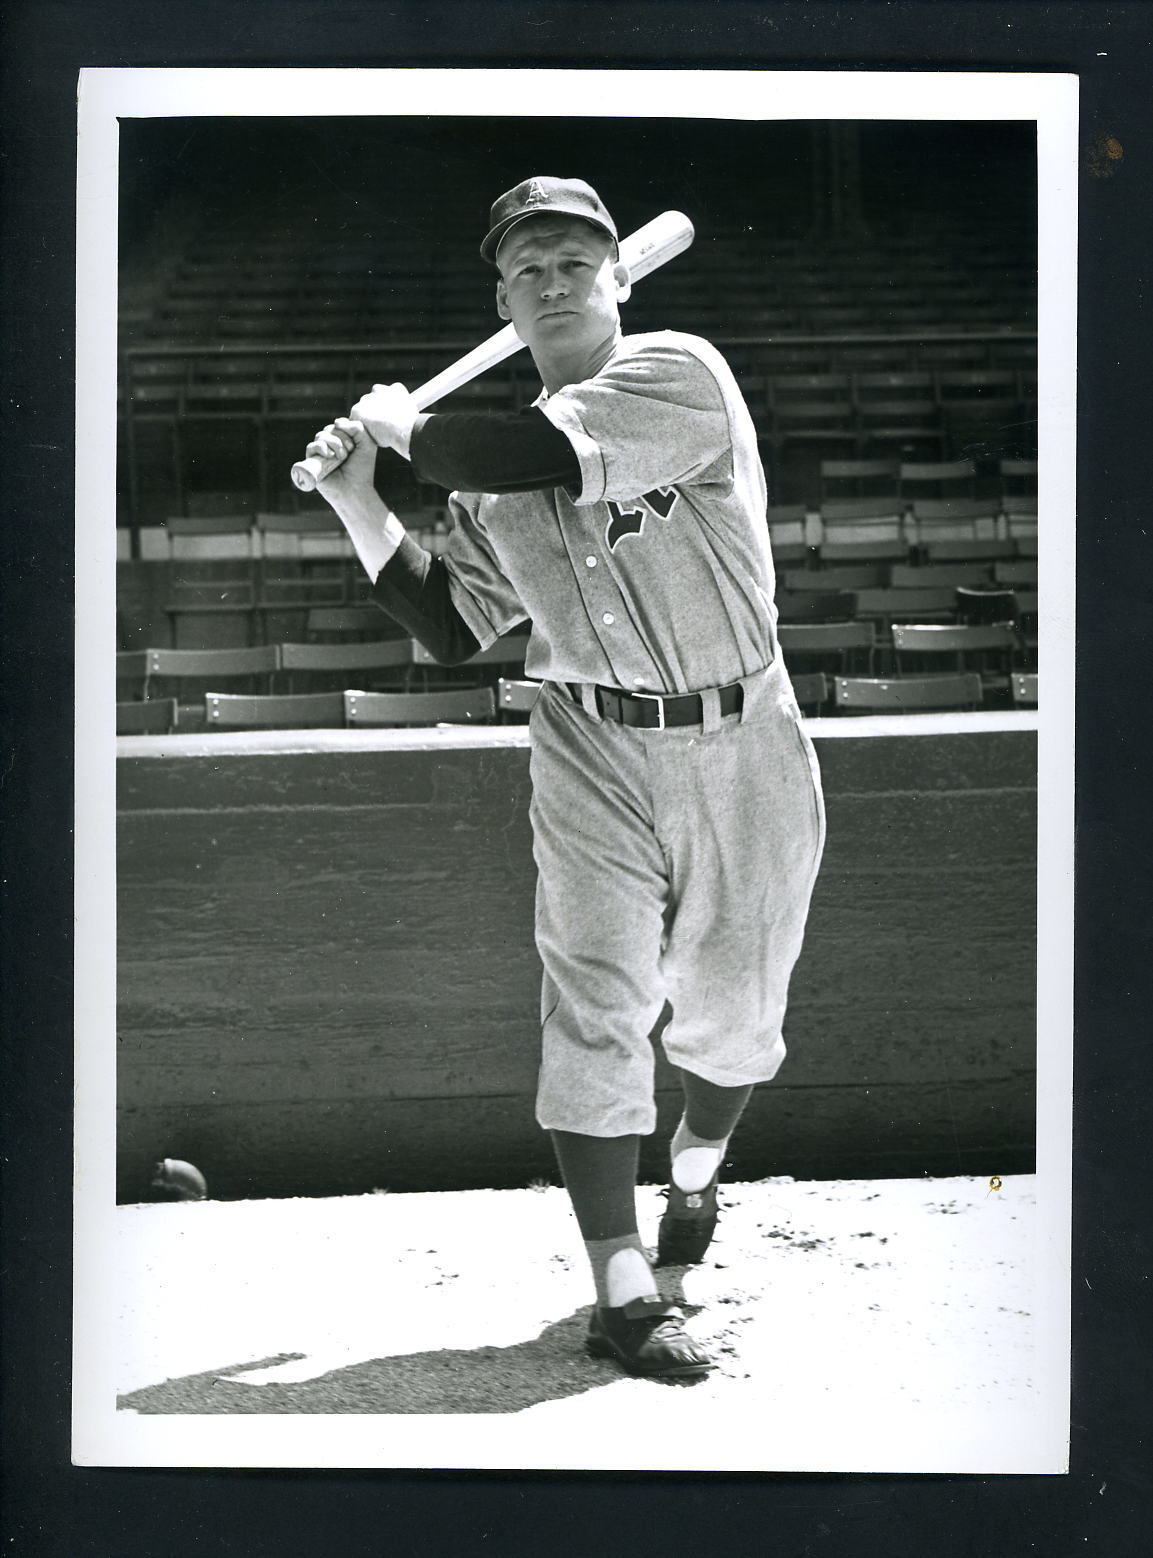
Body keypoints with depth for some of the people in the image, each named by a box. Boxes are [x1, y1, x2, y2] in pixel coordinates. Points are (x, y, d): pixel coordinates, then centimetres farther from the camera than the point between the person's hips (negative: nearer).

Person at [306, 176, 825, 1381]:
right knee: (596, 1011, -9)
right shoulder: (494, 478, 7)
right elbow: (450, 628, 10)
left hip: (742, 750, -2)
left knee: (729, 1010, 11)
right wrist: (361, 505, 1)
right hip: (596, 759, 3)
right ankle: (622, 1288, -4)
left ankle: (694, 1170, 43)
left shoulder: (678, 373, -12)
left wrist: (405, 429, -10)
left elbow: (539, 454, -27)